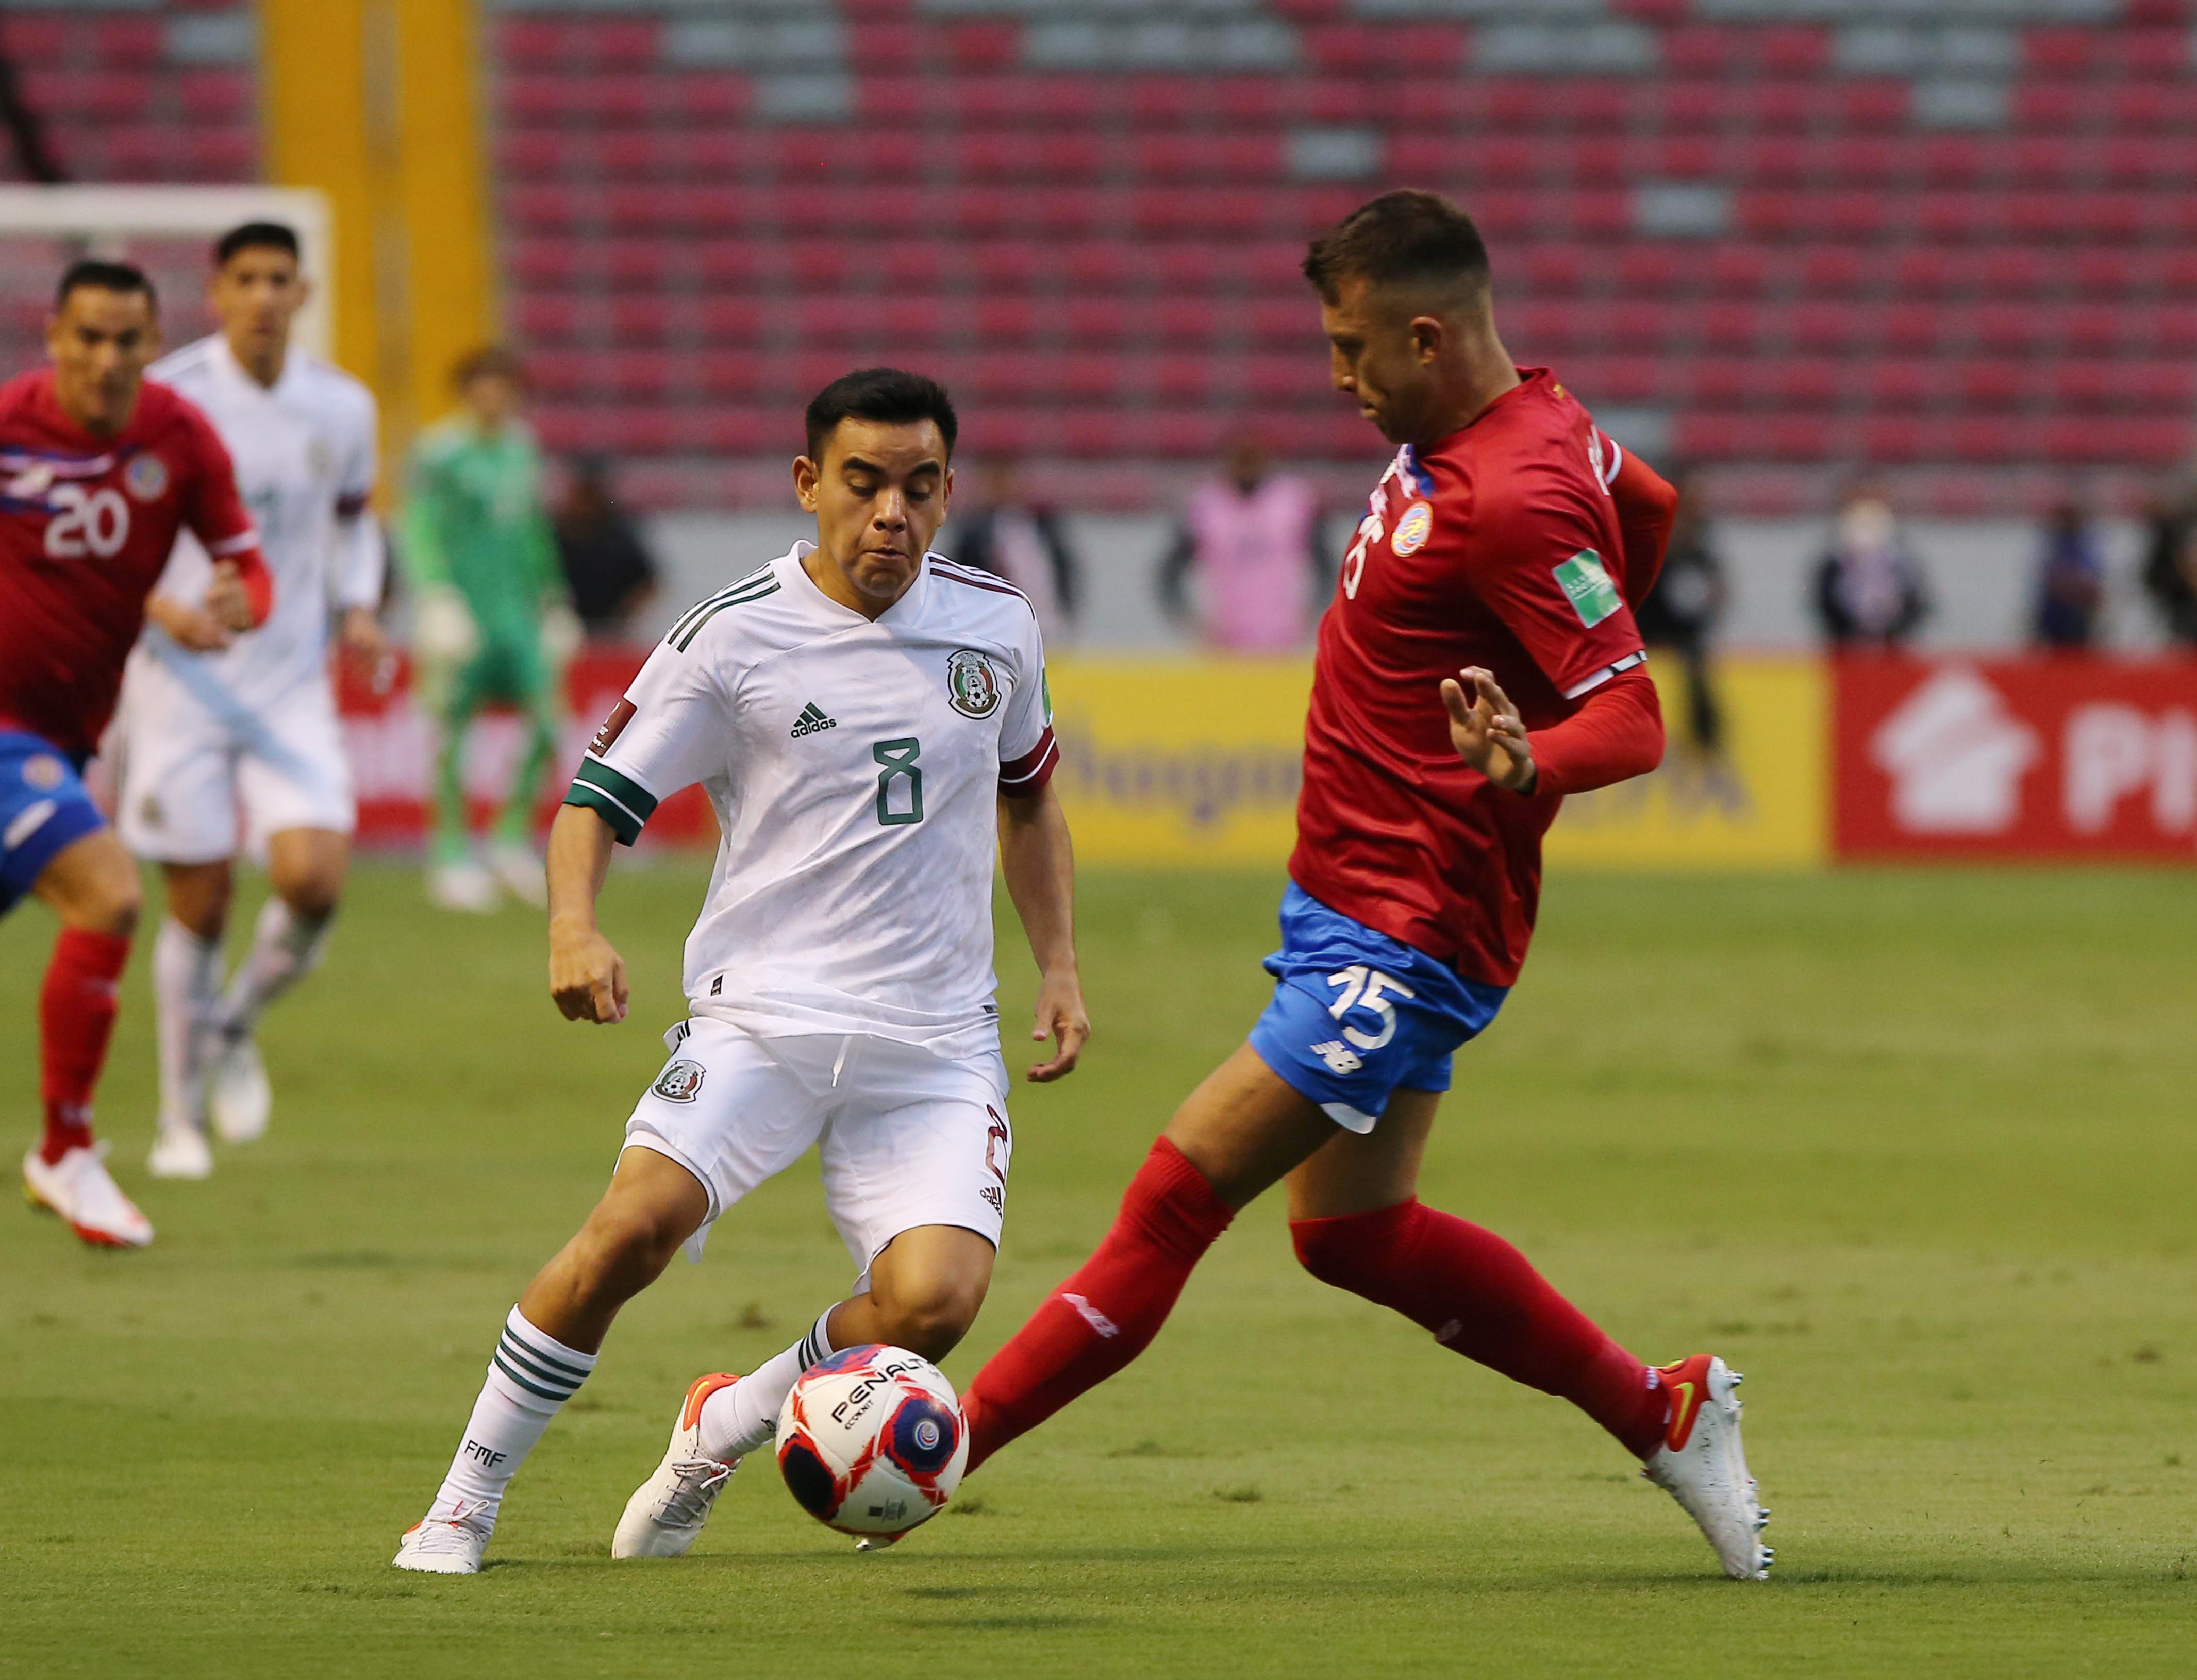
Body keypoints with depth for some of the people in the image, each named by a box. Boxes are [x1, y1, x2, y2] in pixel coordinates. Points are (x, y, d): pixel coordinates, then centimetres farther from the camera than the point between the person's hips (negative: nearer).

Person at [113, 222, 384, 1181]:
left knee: (315, 876, -16)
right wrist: (159, 604, -19)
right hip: (180, 683, -3)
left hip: (291, 688, 3)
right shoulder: (167, 398, -9)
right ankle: (181, 1118, 18)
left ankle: (235, 1025, 15)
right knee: (200, 907, -1)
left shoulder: (341, 409, 3)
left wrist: (358, 607, 4)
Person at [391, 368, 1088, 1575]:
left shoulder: (995, 625, 8)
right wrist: (573, 931, -20)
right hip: (759, 1011, -3)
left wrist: (1059, 965, 17)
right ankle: (468, 1498, -10)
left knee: (935, 1300, -20)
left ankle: (726, 1426, 9)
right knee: (635, 1225, -27)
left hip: (935, 1044, 3)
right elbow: (601, 794, -1)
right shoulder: (735, 635, -4)